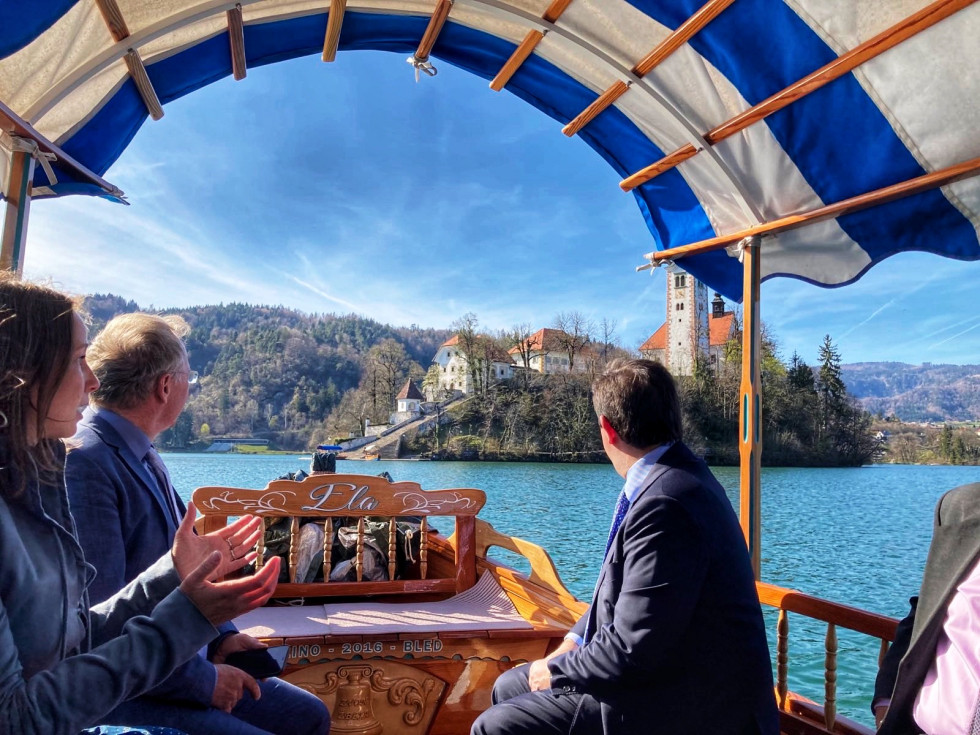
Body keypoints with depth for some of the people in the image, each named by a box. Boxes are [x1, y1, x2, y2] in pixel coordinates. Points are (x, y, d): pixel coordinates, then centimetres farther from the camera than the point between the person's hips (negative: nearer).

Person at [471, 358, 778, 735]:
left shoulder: (664, 504, -28)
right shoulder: (671, 476, 4)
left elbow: (633, 650, -26)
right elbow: (625, 588, 14)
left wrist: (556, 671, -10)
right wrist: (574, 643, 4)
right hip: (664, 673, 9)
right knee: (509, 687, 15)